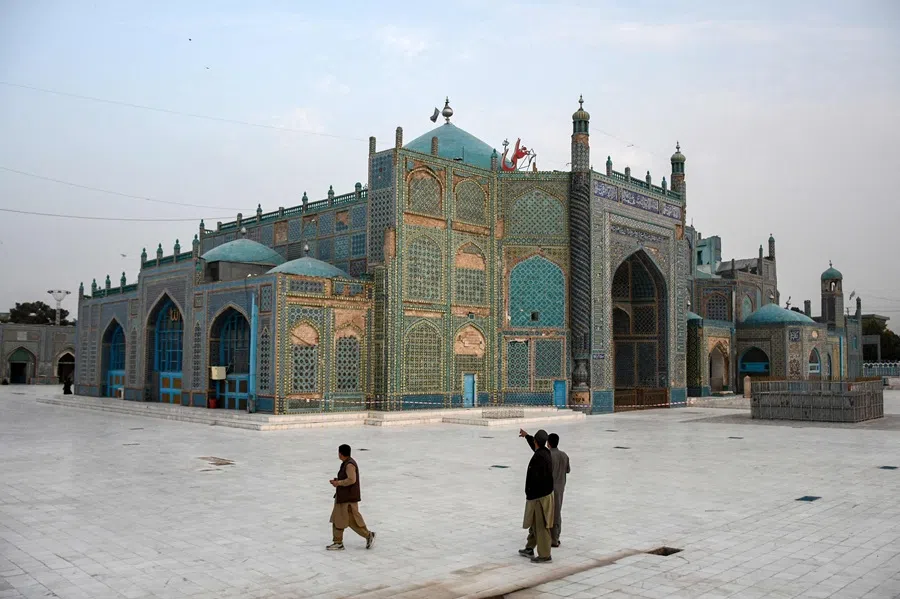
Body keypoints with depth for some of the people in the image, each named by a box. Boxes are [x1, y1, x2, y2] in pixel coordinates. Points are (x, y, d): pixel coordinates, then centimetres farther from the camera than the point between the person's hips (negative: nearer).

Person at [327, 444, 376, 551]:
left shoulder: (350, 465, -19)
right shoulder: (346, 463, 12)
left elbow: (352, 479, -26)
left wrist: (338, 483, -17)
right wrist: (337, 481, 7)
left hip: (349, 498, -10)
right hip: (342, 497, 10)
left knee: (353, 520, -3)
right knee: (337, 520, 9)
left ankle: (369, 535, 11)